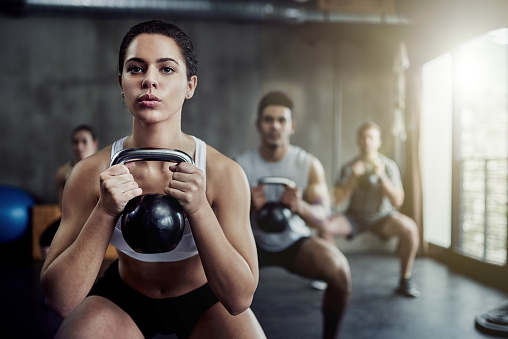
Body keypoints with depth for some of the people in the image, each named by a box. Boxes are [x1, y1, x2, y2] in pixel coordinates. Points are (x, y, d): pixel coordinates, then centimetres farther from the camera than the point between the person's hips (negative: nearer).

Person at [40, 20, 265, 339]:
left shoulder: (225, 173, -23)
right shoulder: (92, 173, -19)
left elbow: (239, 300, -25)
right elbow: (61, 300, -21)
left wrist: (199, 208, -37)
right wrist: (105, 211, -34)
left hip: (203, 298, 2)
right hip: (123, 297, -1)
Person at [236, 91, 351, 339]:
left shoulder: (309, 165, -12)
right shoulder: (240, 166, -13)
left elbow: (322, 218, -15)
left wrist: (301, 207, -38)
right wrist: (248, 206, -38)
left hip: (295, 241, 0)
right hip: (254, 242, 0)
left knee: (339, 269, -25)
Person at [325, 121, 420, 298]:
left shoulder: (389, 166, -9)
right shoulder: (349, 167, -7)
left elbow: (398, 201, -16)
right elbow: (338, 199, -15)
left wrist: (382, 177, -29)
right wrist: (353, 177, -27)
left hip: (382, 216, 0)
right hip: (355, 216, 1)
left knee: (410, 228, -30)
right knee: (325, 226, -26)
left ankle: (405, 280, -10)